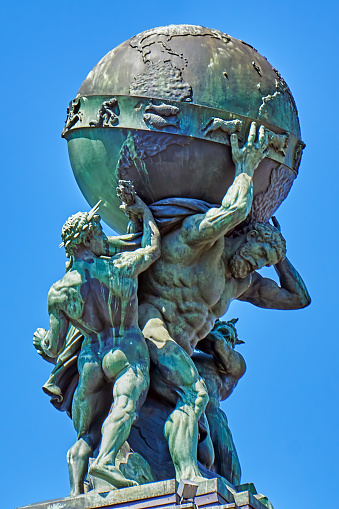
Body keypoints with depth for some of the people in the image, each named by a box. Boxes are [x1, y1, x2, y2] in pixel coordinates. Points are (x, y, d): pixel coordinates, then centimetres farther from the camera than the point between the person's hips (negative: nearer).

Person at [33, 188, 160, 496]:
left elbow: (53, 349, 10)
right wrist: (144, 211, 35)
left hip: (91, 357, 4)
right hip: (129, 352, -3)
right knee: (124, 408, -25)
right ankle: (106, 462, -51)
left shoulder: (59, 291, 7)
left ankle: (76, 494, -5)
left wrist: (40, 340, 34)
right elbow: (153, 248, 22)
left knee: (86, 435, 11)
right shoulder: (120, 266, 1)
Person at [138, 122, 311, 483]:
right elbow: (234, 210, -22)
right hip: (151, 331, -11)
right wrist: (245, 168, -7)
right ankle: (188, 476, -43)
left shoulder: (240, 282, 25)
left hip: (179, 350, 11)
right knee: (193, 394, -30)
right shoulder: (201, 240, -1)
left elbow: (297, 297, 34)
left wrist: (278, 256, 33)